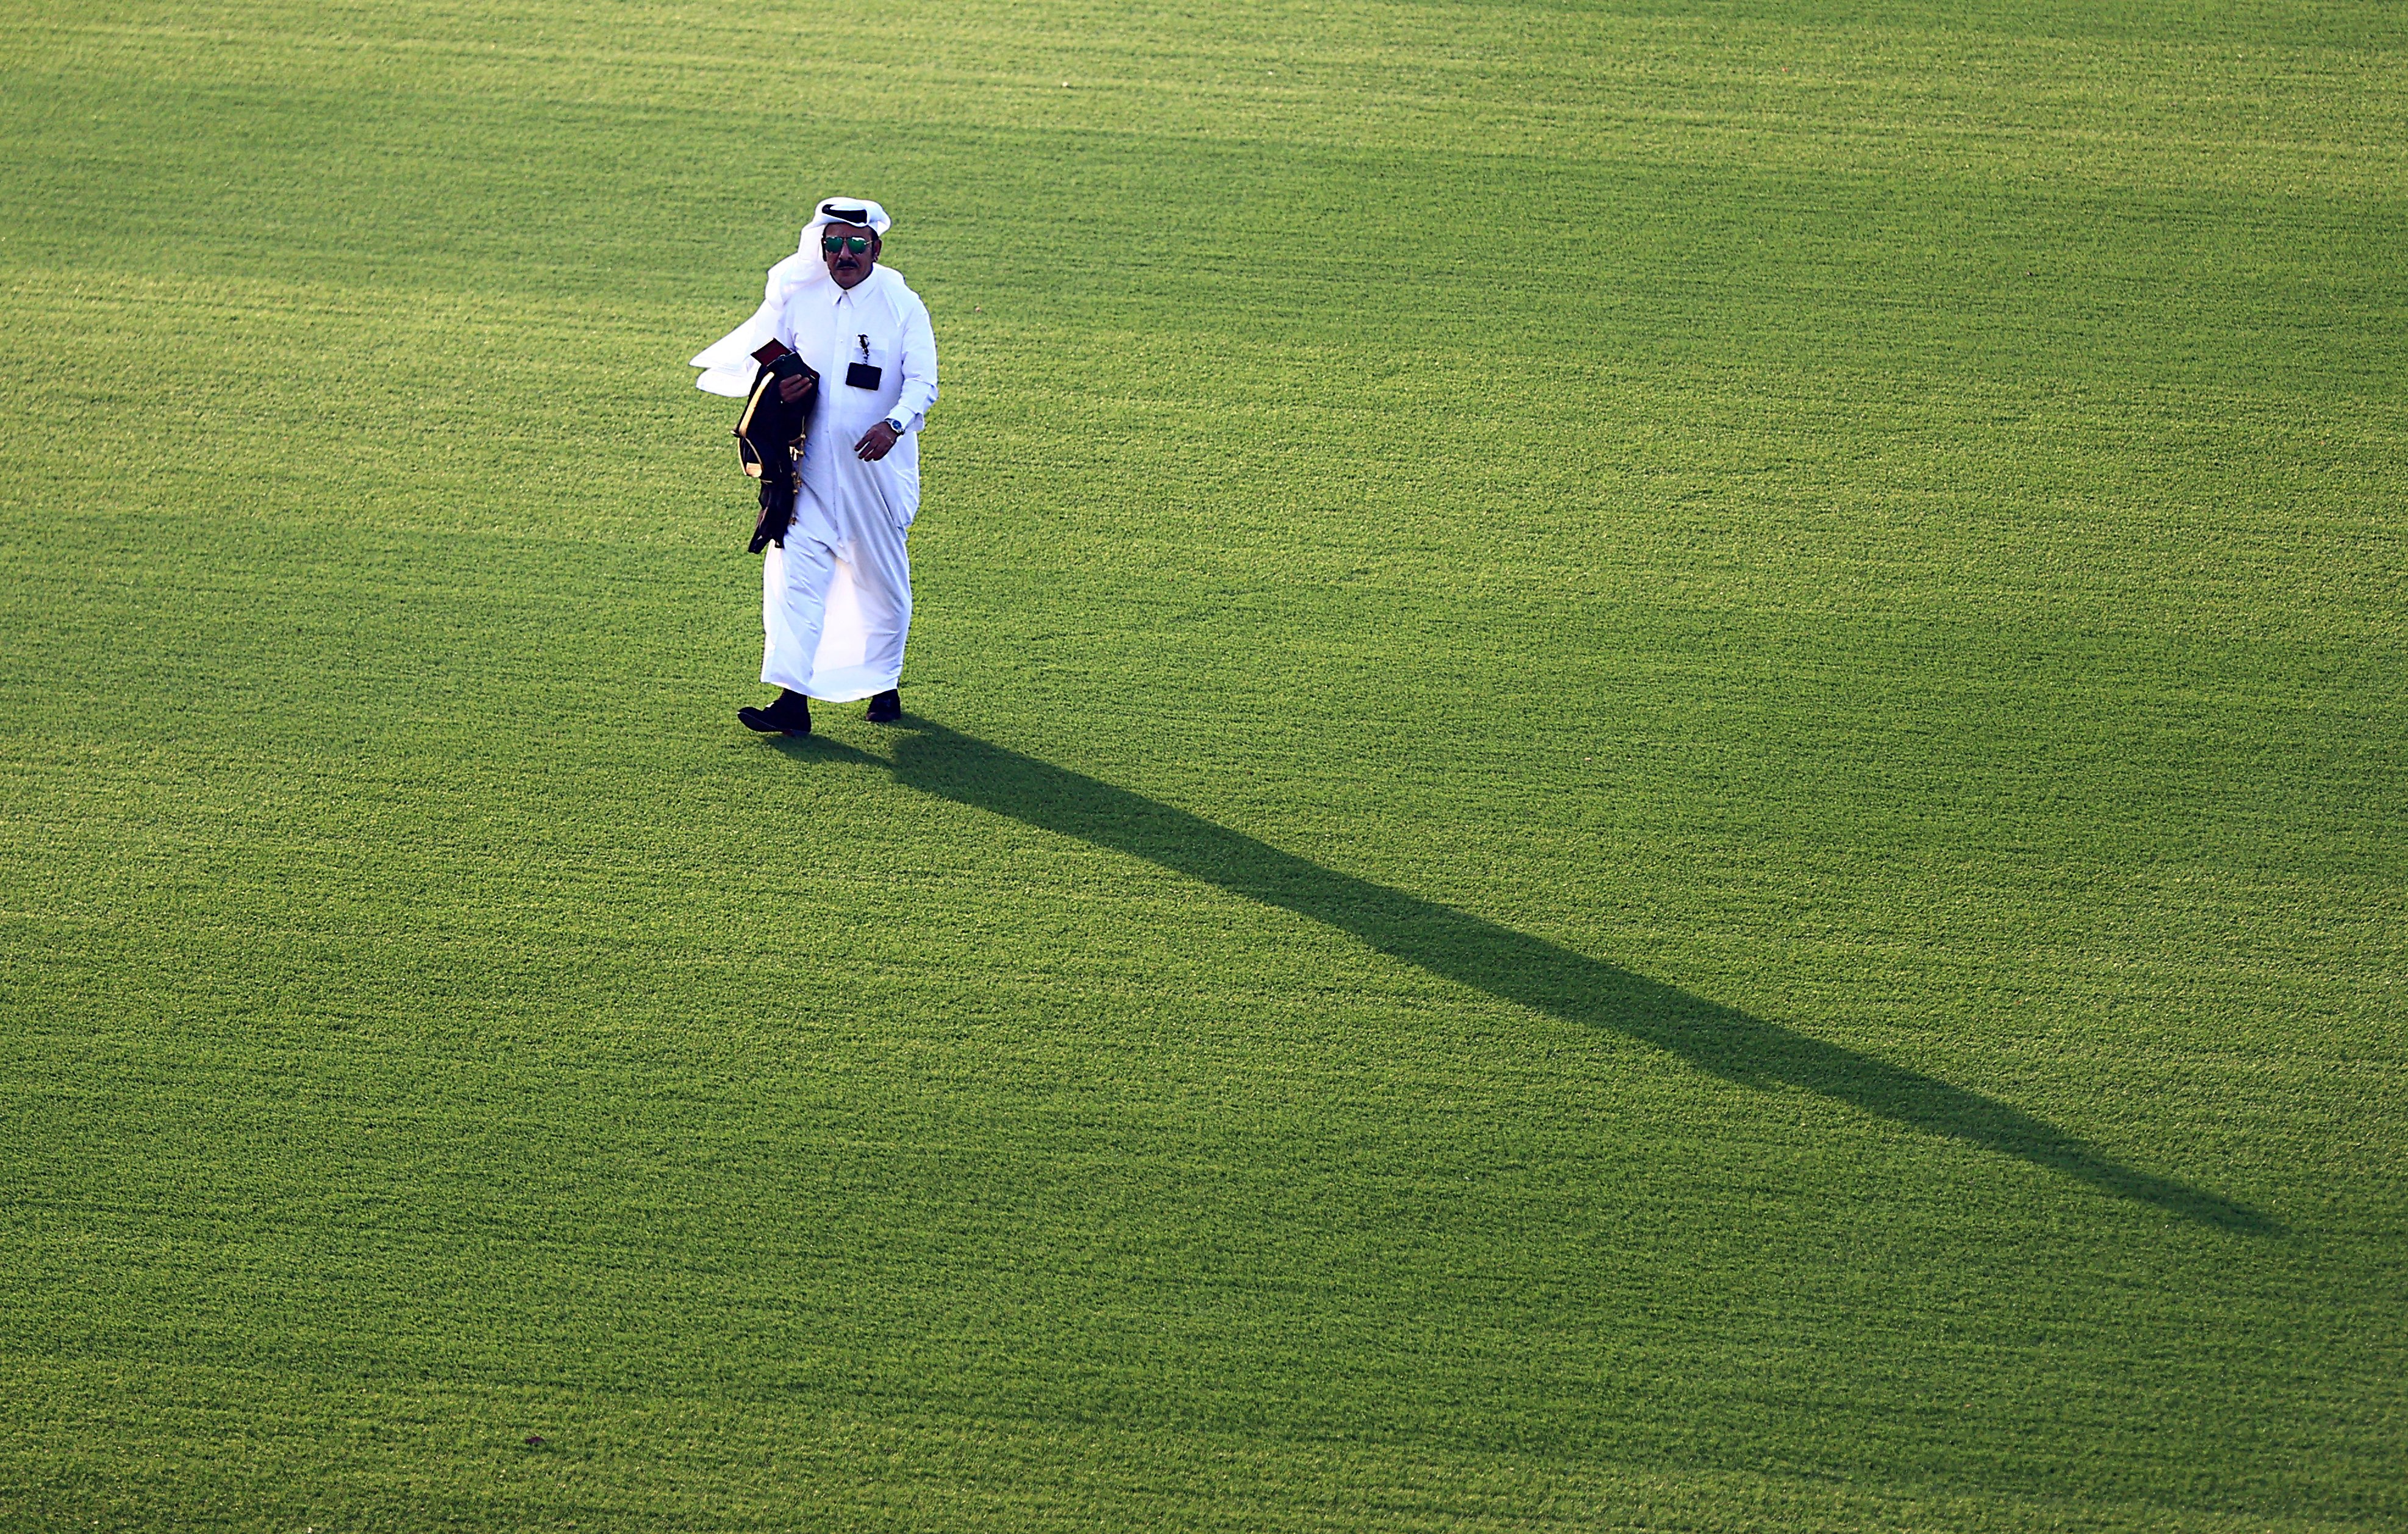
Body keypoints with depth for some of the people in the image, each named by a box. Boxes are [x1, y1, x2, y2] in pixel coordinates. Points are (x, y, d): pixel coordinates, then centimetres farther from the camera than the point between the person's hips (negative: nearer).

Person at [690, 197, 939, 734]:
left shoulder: (903, 307, -2)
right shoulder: (797, 301, 5)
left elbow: (922, 382, -11)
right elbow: (755, 360, 15)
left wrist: (894, 423, -32)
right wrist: (777, 386, -9)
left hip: (876, 466, -1)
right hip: (809, 468, 1)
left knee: (882, 580, 11)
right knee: (793, 572, -11)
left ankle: (884, 684, 31)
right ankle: (792, 698, -14)